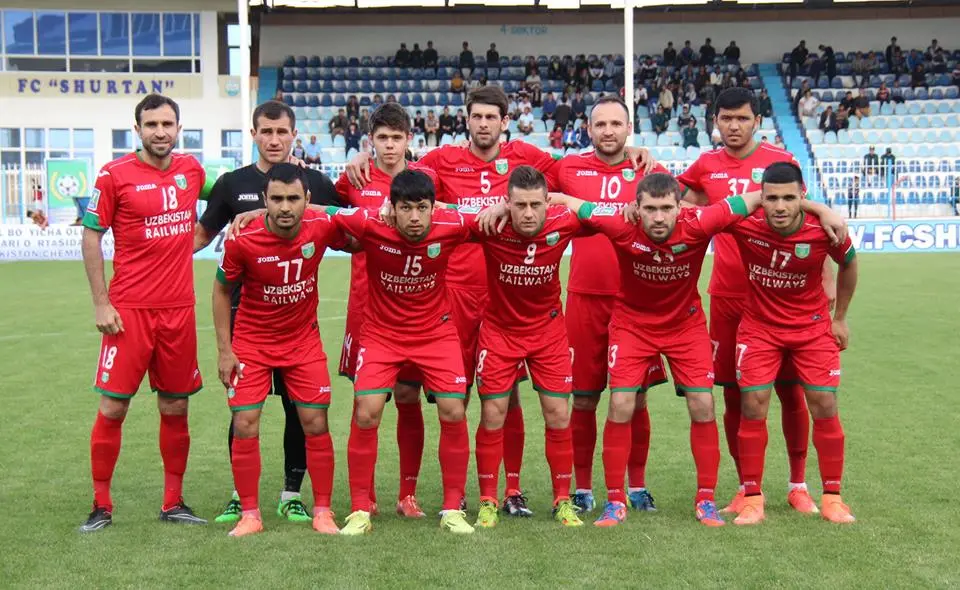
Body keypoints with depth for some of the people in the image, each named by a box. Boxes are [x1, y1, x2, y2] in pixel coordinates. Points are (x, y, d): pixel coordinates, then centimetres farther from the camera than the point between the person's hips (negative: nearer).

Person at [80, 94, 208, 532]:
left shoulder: (191, 169, 7)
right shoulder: (114, 175, -5)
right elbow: (91, 237, -2)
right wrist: (100, 302, -8)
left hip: (179, 309, 4)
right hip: (129, 310, -4)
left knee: (175, 408, 9)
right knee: (112, 406, -2)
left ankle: (173, 503, 21)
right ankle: (101, 504, 12)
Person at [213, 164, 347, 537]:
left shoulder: (322, 227, -18)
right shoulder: (242, 241, -22)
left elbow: (355, 243, 7)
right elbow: (222, 290, -5)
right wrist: (224, 349, -6)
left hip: (303, 340, 1)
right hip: (251, 341, -1)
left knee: (316, 423, 0)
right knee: (245, 426, -5)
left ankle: (322, 511, 14)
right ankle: (250, 514, 10)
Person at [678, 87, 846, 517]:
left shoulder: (780, 160, 0)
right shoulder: (705, 167, 6)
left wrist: (824, 279, -6)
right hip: (727, 297, 2)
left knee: (790, 390, 4)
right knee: (734, 394, 6)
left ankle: (798, 484, 20)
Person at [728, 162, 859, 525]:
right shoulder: (744, 225, -24)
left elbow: (848, 264, 2)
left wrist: (840, 317, 8)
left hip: (813, 326, 0)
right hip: (759, 326, 0)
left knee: (825, 406, -1)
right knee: (752, 406, -5)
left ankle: (832, 497, 15)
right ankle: (752, 497, 8)